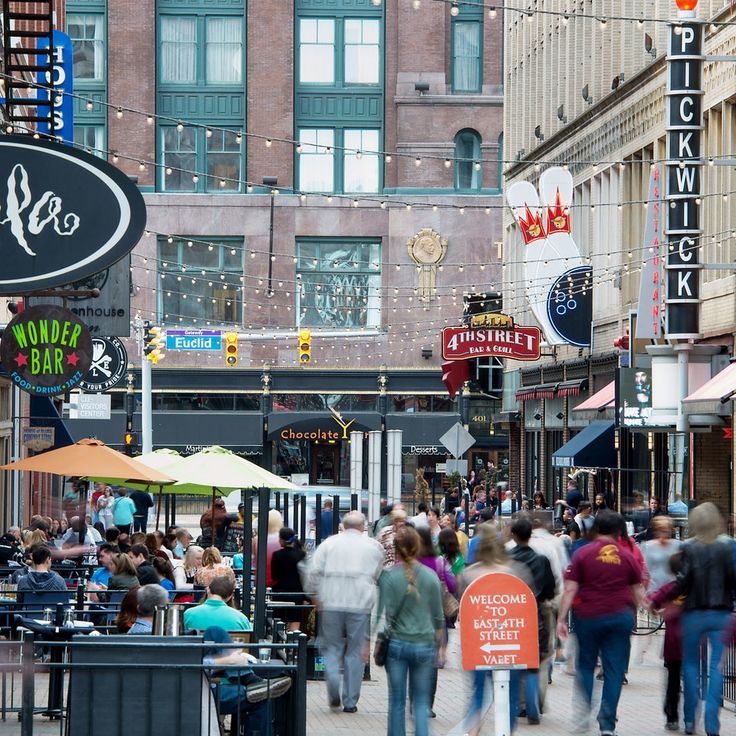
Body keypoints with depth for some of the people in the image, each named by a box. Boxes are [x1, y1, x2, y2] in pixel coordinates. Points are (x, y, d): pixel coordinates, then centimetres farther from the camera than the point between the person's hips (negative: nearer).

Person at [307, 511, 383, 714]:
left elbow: (314, 572, 0)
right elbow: (379, 575, 8)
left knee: (331, 646, 11)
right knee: (355, 651, 7)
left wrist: (316, 597, 10)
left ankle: (333, 685, -14)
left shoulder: (329, 543, 6)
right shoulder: (374, 546, 7)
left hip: (331, 604, 0)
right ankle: (350, 701, 8)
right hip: (361, 604, 0)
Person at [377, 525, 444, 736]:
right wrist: (440, 646, 16)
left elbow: (385, 615, -7)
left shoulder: (388, 576, -6)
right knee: (421, 701, 7)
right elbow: (438, 616, 6)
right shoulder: (431, 576, -1)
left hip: (396, 643, -1)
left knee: (397, 701, 9)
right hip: (425, 644, 1)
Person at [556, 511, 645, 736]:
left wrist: (561, 619, -5)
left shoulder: (582, 554, -2)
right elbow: (638, 593, 9)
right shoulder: (627, 556, 5)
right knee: (614, 671, 2)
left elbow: (570, 590, -6)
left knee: (585, 666, 15)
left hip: (588, 616, -1)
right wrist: (632, 613, 26)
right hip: (620, 616, 1)